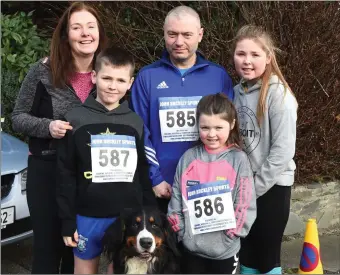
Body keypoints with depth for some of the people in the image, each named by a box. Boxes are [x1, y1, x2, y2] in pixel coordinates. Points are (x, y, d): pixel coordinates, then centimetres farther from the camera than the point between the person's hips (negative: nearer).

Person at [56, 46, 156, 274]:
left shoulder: (135, 123, 4)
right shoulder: (76, 119, -3)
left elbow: (143, 174, 9)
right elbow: (66, 175, -2)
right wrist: (67, 221, -4)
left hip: (128, 218, 2)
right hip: (88, 217, -1)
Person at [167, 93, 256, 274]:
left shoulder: (238, 159, -6)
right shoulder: (188, 158, 0)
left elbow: (246, 203, -7)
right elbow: (176, 197, 4)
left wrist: (232, 232, -13)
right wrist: (180, 230, -1)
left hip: (225, 249, -2)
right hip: (191, 247, 2)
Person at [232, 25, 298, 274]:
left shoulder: (278, 94, -14)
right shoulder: (238, 91, 5)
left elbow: (283, 150, -18)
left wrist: (256, 187, -14)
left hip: (271, 187, -6)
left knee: (267, 254, 5)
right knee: (246, 252, 15)